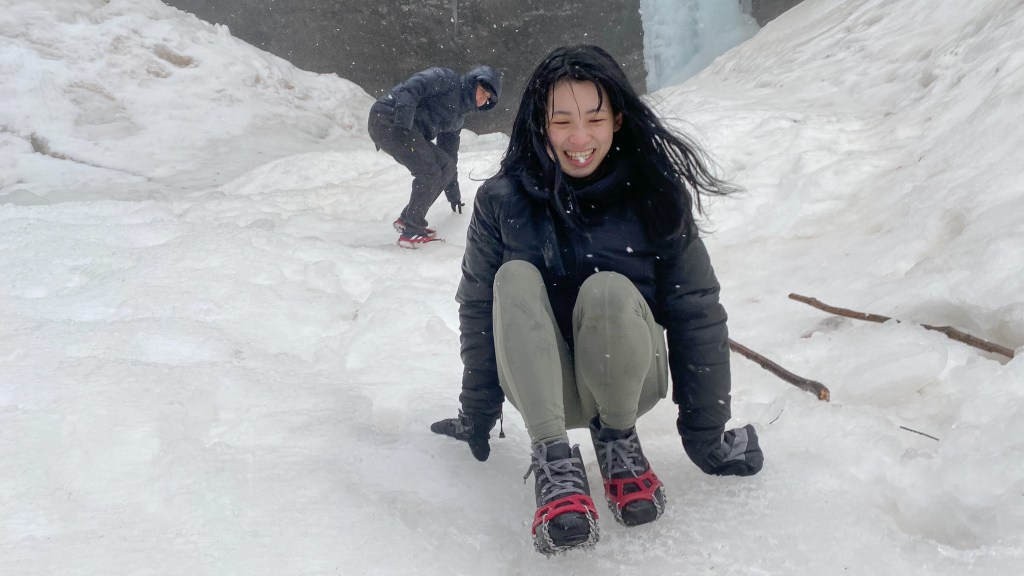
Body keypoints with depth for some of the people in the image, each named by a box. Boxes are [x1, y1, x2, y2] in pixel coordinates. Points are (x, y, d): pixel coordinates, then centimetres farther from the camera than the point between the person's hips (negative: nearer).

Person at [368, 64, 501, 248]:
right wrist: (403, 121, -33)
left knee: (447, 165, 5)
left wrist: (453, 194, 31)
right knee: (430, 171, -16)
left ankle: (407, 220, 8)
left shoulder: (458, 117, 22)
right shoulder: (448, 79, -4)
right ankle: (411, 231, -7)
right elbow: (414, 85, -20)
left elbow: (449, 153, 29)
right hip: (389, 119, -9)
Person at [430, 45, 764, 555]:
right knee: (515, 277, -27)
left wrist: (706, 434, -6)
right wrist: (477, 417, 1)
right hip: (541, 385, 1)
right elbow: (479, 310, -2)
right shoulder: (502, 201, -8)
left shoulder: (655, 196, -10)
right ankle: (555, 461, -30)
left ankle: (618, 438, -7)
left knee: (608, 290, -32)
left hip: (628, 377, -1)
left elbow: (696, 311, -7)